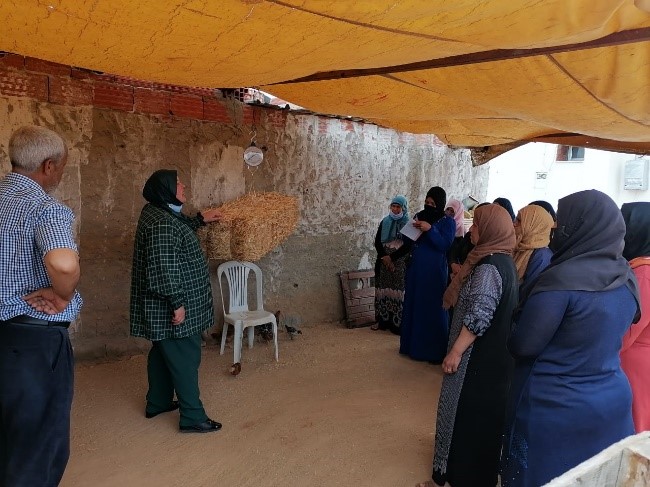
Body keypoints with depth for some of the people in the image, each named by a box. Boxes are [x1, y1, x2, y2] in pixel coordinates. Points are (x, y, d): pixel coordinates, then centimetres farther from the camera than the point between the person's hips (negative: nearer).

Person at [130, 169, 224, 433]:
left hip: (161, 307, 11)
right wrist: (177, 303, -23)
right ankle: (192, 417, 9)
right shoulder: (161, 224, -24)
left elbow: (179, 231, 31)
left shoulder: (159, 214, 9)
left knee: (163, 352, 21)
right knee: (185, 358, -2)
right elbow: (164, 269, -27)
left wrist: (201, 219, 32)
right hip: (170, 306, -11)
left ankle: (157, 402, 37)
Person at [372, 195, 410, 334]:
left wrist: (392, 257, -14)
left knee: (398, 290, -5)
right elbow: (377, 242, 6)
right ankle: (382, 320, 15)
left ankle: (398, 322, 1)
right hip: (384, 261, 3)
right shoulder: (384, 222, 9)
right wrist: (384, 257, -9)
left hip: (400, 263, -3)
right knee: (384, 289, 6)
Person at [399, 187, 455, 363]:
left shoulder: (448, 221, -4)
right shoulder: (420, 216, 10)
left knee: (433, 308, -3)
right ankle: (414, 344, 22)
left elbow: (445, 245, -15)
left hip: (434, 271, -5)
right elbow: (408, 242, 11)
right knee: (413, 305, 10)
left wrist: (430, 230, -24)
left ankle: (435, 350, 6)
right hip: (415, 268, 5)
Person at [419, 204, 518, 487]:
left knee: (465, 411, 4)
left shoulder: (489, 268, -24)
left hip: (478, 356, -10)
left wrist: (455, 352, -21)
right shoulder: (503, 260, 6)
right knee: (484, 411, 21)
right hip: (495, 353, 10)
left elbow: (478, 317, -27)